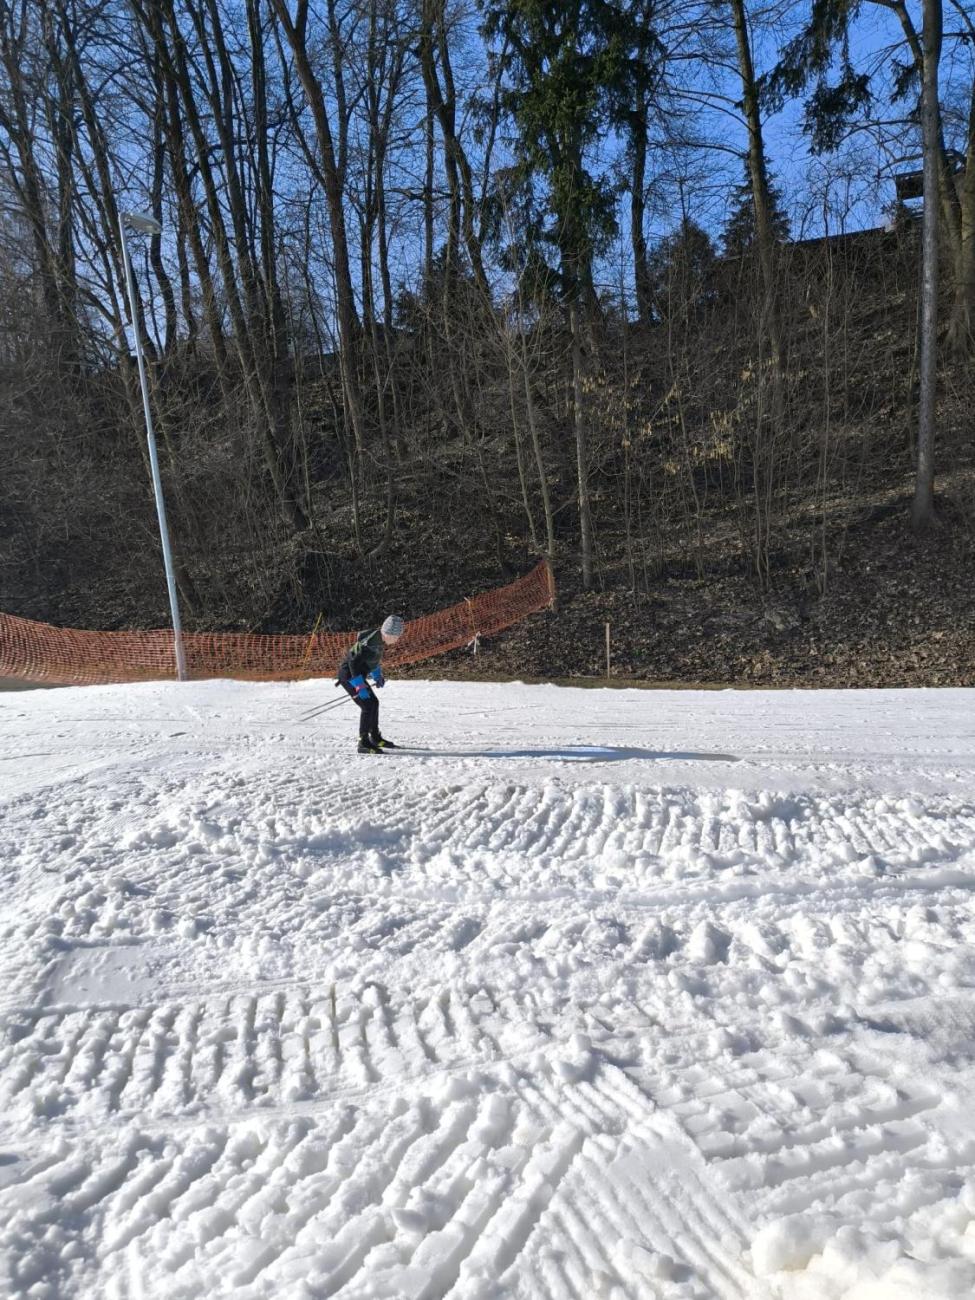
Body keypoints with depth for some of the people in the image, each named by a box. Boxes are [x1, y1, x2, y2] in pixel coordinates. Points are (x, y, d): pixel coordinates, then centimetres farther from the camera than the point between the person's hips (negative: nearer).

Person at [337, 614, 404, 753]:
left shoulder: (380, 639, 1)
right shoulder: (371, 643, -28)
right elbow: (354, 663, -30)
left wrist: (377, 675, 13)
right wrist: (360, 687, -28)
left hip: (357, 674, 10)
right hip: (349, 675, -10)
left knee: (373, 702, 15)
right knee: (367, 705, -13)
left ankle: (375, 737, 28)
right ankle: (363, 743, -7)